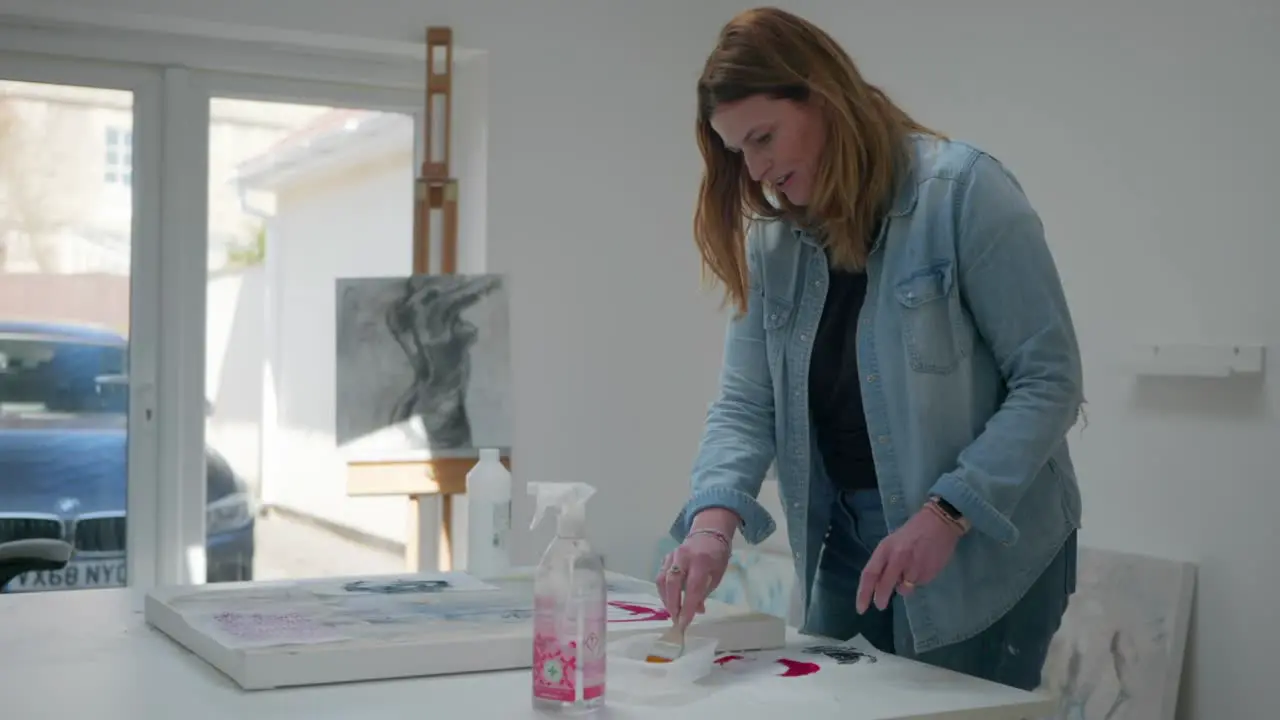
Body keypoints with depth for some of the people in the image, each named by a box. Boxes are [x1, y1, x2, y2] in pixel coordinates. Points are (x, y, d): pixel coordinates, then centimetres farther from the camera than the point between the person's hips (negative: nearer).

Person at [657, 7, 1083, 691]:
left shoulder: (962, 191, -14)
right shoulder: (770, 243, 4)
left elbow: (1049, 380, -15)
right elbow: (745, 407, 0)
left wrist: (947, 514, -23)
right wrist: (715, 515, -18)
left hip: (984, 554, -5)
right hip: (846, 546, 5)